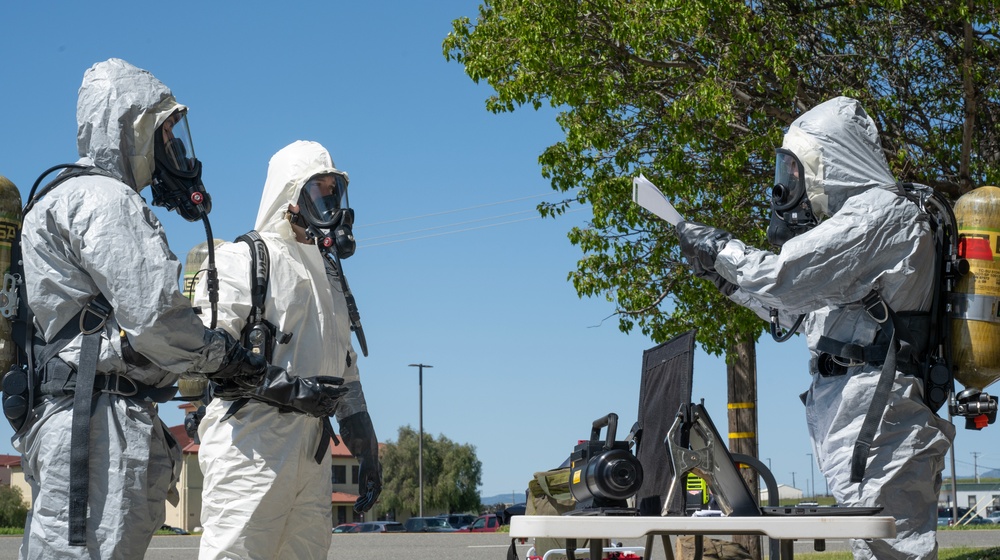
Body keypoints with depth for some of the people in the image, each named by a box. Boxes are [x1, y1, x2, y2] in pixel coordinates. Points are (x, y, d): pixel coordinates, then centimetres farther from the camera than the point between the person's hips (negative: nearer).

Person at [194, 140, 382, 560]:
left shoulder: (329, 273, 25)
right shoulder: (243, 259, 0)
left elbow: (345, 371, 27)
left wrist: (366, 450, 22)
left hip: (312, 453, 8)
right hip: (250, 445, -8)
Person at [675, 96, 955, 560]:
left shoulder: (880, 212, -8)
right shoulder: (858, 219, 25)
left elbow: (785, 278, -16)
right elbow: (792, 308, 29)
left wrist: (722, 249, -1)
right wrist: (721, 272, 25)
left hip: (875, 417, -10)